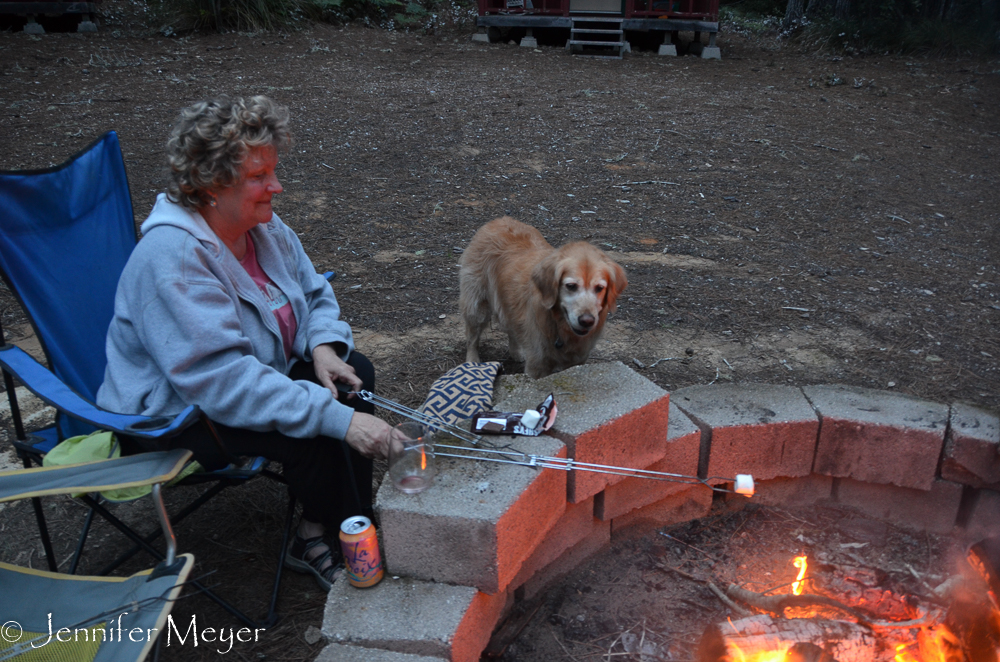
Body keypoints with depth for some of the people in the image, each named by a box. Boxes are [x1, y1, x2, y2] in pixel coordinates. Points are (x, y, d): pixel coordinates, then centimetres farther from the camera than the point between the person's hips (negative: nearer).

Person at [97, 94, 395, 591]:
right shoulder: (171, 256, -31)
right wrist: (337, 418, -42)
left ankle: (314, 536, -4)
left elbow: (315, 294, 7)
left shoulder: (262, 225, -4)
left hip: (258, 369, 8)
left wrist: (323, 347, -16)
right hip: (171, 411, -8)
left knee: (355, 373, -12)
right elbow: (223, 380, -38)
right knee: (311, 433, -28)